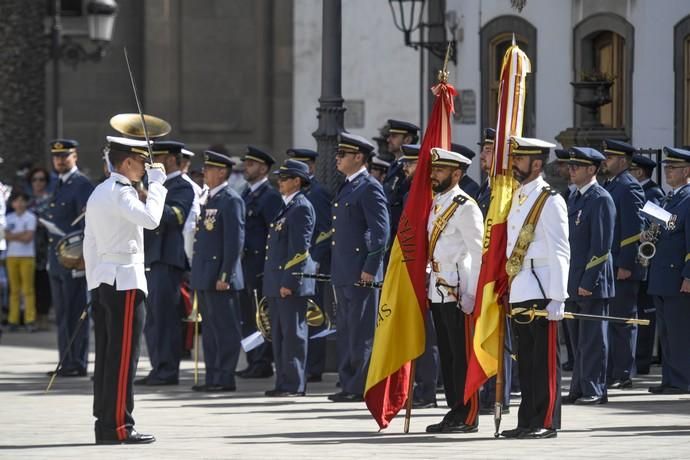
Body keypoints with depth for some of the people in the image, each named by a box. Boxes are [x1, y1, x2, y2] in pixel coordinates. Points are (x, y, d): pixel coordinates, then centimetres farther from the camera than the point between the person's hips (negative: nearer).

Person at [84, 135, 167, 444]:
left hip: (101, 280, 10)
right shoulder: (121, 192, -13)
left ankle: (104, 424, 12)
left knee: (106, 357, 10)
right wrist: (156, 183, -16)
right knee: (123, 358, -7)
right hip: (125, 282, -10)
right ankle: (118, 427, -7)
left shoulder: (98, 193, 17)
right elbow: (151, 218, -29)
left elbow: (89, 244, 19)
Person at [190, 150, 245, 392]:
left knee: (225, 329, -5)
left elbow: (235, 240, -16)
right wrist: (196, 273, 18)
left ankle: (225, 378, -4)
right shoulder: (209, 199, 18)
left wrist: (225, 275, -19)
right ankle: (212, 377, 16)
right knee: (210, 329, 12)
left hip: (219, 276, -10)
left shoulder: (231, 200, -10)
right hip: (204, 276, 10)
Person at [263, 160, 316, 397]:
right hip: (277, 283, 10)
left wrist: (289, 282, -20)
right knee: (279, 335, 12)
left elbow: (300, 248, -17)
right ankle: (284, 383, 17)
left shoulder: (301, 208, -11)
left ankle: (295, 385, -4)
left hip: (291, 282, -10)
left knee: (293, 333, -6)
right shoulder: (287, 208, 19)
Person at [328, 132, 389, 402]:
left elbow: (381, 230, -15)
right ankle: (348, 384, 16)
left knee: (362, 332, -5)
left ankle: (361, 387, -3)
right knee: (345, 331, 12)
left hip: (361, 271, -10)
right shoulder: (347, 187, 18)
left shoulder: (370, 188, -10)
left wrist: (370, 268, -19)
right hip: (343, 273, 10)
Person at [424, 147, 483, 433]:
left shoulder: (465, 207, -11)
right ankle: (455, 410, 16)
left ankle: (467, 417, -2)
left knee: (462, 354, -5)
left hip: (458, 291, -9)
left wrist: (471, 294, -18)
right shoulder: (435, 204, 15)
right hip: (437, 290, 9)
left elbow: (479, 252, -14)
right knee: (446, 353, 11)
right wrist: (429, 283, 16)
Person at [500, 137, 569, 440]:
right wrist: (508, 289, 17)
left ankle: (546, 423, -2)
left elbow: (559, 252, -12)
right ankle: (528, 422, 15)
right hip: (519, 292, 8)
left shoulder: (550, 201, -9)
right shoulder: (517, 198, 16)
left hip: (541, 290, -8)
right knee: (526, 358, 10)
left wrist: (556, 298, -17)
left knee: (545, 358, -4)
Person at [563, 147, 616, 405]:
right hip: (573, 283, 9)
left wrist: (588, 282, -19)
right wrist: (566, 280, 15)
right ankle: (579, 389, 17)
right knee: (578, 339, 12)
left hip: (592, 283, -9)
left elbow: (602, 245, -16)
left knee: (593, 339, -4)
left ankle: (594, 391, 0)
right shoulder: (574, 198, 16)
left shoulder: (601, 199, -11)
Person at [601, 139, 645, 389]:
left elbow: (634, 229, -17)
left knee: (623, 320, -4)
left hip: (623, 268, -9)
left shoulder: (629, 188, -11)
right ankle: (611, 373, 16)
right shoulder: (609, 186, 17)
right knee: (610, 320, 11)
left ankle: (623, 375, -2)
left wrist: (625, 265, -20)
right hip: (607, 266, 9)